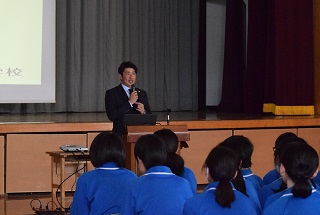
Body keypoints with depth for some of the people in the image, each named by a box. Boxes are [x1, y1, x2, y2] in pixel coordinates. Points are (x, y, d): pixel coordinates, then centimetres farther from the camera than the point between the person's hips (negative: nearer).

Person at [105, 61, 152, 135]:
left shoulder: (142, 93, 16)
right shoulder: (111, 93, 3)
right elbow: (111, 116, -10)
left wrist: (143, 112, -3)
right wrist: (129, 103, -9)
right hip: (121, 134, -4)